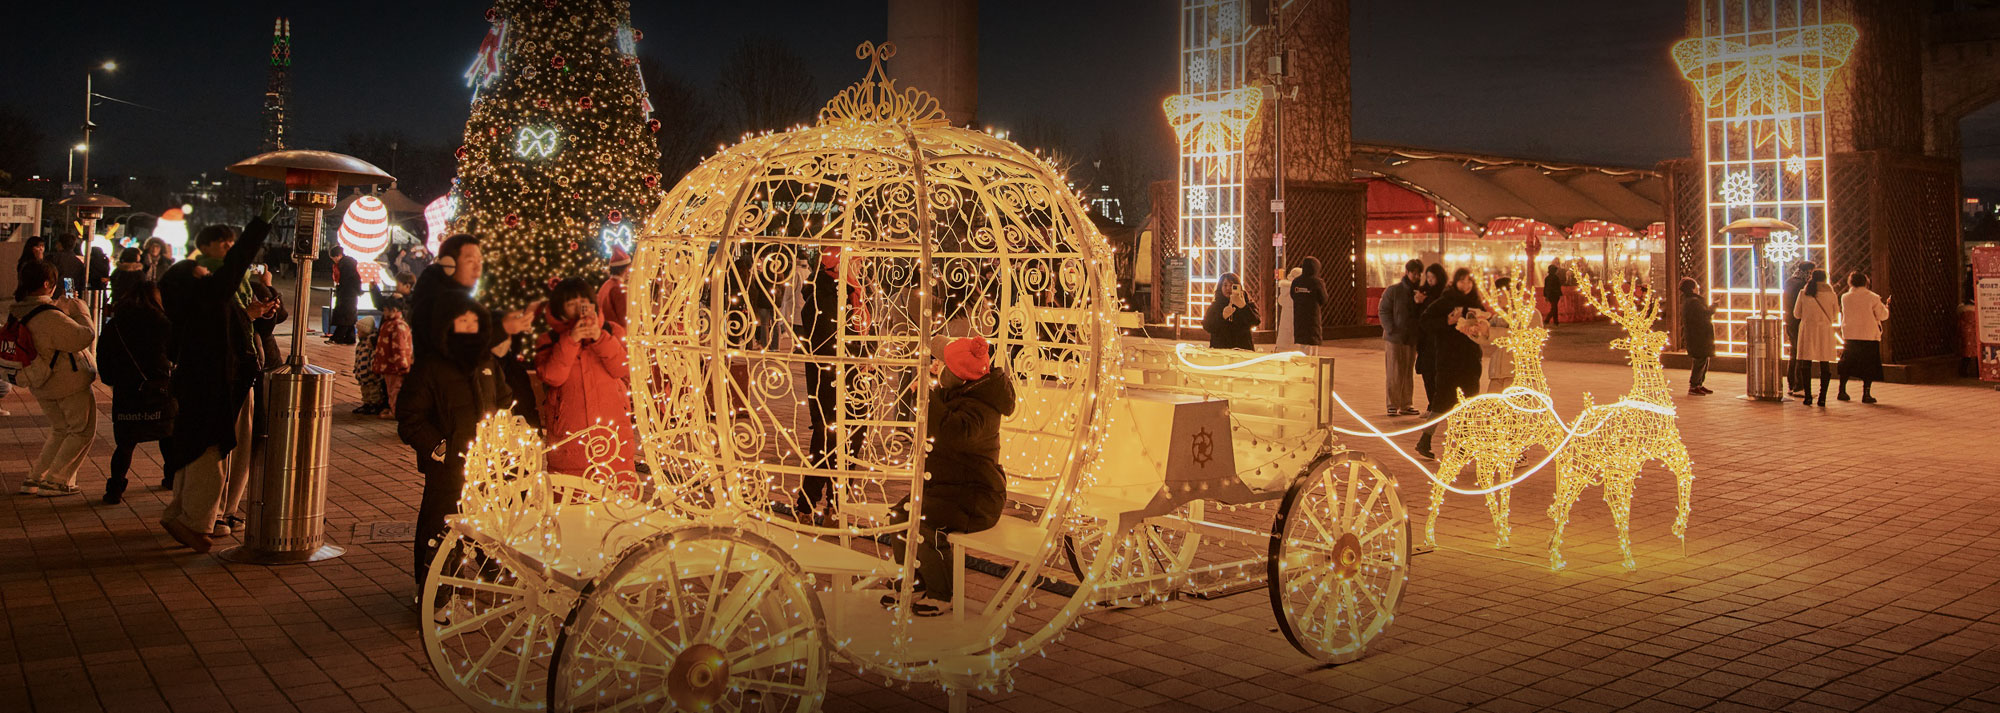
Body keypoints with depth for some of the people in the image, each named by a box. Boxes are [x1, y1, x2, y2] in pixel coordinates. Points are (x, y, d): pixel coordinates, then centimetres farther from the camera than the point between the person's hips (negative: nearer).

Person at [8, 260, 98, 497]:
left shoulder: (17, 312, 0)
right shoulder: (50, 317, -27)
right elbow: (85, 337, -23)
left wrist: (63, 307, 4)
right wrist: (80, 310, -9)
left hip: (42, 386, 9)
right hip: (69, 384, -9)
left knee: (60, 430, 24)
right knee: (82, 432, 8)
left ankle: (34, 478, 21)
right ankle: (56, 481, 6)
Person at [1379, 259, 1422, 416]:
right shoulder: (1393, 290, -3)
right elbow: (1383, 311, -6)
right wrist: (1392, 330, -17)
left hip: (1412, 339, 5)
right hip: (1394, 339, -5)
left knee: (1408, 373, 9)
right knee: (1394, 373, -3)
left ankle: (1406, 405, 16)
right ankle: (1392, 405, 4)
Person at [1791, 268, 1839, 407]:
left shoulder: (1803, 293, -1)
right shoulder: (1830, 294, -2)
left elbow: (1796, 313, 5)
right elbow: (1836, 312, 10)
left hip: (1807, 329, 0)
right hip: (1825, 330, 0)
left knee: (1806, 365, 5)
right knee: (1825, 365, 5)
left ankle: (1808, 396, 1)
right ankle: (1822, 397, 1)